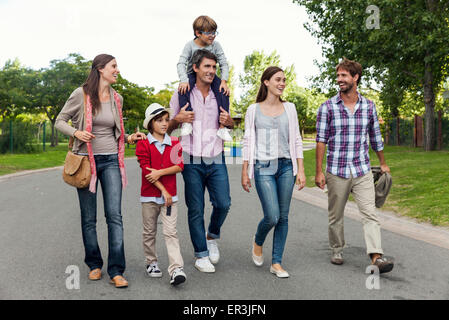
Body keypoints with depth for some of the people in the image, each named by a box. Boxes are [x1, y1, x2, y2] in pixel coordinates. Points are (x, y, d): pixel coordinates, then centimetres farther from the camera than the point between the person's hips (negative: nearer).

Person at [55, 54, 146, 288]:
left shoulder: (117, 98, 8)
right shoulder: (81, 94, -5)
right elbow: (60, 121, 2)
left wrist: (129, 138, 3)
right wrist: (76, 132, -17)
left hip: (111, 160, 3)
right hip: (86, 161, -2)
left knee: (114, 215, -6)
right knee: (89, 218, 7)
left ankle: (116, 271, -3)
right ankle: (94, 265, 23)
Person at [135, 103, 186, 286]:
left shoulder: (174, 144, 7)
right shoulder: (143, 144, -3)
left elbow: (180, 166, -3)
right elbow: (146, 170, -10)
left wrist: (160, 172, -17)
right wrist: (163, 191, -14)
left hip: (170, 195, 1)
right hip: (149, 195, -1)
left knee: (171, 232, -6)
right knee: (149, 231, 11)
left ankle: (176, 269, -12)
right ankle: (151, 263, 28)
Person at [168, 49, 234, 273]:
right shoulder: (182, 95, 2)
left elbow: (230, 125, 22)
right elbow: (168, 128, 9)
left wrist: (229, 122, -2)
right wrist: (178, 119, -13)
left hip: (216, 160, 2)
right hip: (192, 161, -2)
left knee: (223, 203, -5)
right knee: (195, 210, 3)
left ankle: (212, 237, 24)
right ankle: (201, 255, 16)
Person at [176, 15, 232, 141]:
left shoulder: (215, 45, -4)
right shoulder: (190, 45, -9)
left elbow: (224, 64, -6)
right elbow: (181, 63, -18)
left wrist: (224, 80, -21)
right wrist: (184, 80, -34)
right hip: (193, 74, -2)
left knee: (223, 91, -24)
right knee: (183, 88, -34)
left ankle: (222, 127, -24)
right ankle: (186, 121, -32)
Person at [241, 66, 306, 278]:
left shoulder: (289, 108, 9)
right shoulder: (254, 110, 2)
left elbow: (296, 141, 9)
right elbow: (247, 142, 3)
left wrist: (301, 170, 3)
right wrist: (244, 173, 0)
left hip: (286, 166, 3)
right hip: (263, 167, -3)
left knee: (283, 217, 4)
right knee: (272, 217, -10)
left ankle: (276, 263, 16)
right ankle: (258, 242, 23)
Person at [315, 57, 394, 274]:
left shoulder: (368, 106, 5)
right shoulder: (327, 107, -2)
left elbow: (375, 138, 16)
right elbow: (321, 141, -3)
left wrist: (383, 163, 24)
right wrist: (319, 172, -6)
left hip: (362, 171, 1)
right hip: (336, 172, -1)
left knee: (370, 213, -9)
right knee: (335, 216, 10)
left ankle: (377, 257, -12)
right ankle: (337, 251, 27)